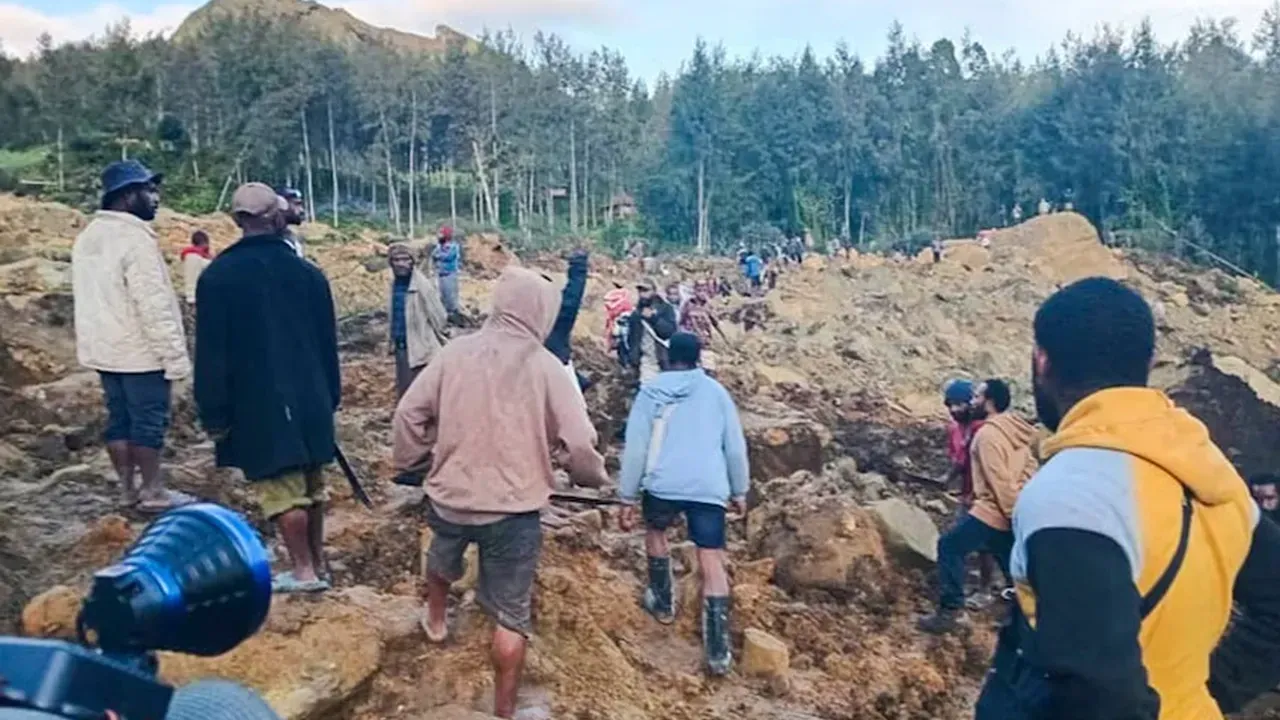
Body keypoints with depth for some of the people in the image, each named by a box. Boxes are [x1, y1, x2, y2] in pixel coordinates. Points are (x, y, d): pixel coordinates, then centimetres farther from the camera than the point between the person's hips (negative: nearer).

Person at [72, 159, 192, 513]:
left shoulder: (89, 237, 11)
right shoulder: (134, 238, -19)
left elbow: (92, 297, 15)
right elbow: (154, 305, -22)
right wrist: (175, 354, -19)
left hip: (104, 348, 9)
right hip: (139, 350, -9)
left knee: (119, 418, 13)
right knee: (149, 420, 0)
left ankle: (128, 488, 20)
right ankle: (153, 491, 7)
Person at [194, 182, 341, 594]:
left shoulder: (218, 276, -8)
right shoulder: (308, 274, 3)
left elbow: (212, 354, -8)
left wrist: (214, 414, -2)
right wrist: (329, 399, 17)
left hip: (259, 405, -4)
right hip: (310, 401, 5)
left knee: (280, 490, 3)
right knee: (311, 486, 15)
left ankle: (305, 572, 9)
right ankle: (317, 564, 25)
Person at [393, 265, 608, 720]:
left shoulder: (455, 352, -6)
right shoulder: (546, 367, -12)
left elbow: (409, 415, -2)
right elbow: (578, 443, -14)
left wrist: (413, 466, 16)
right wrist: (592, 477, 7)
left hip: (450, 497, 4)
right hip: (514, 509, -4)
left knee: (443, 557, 37)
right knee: (511, 617, 10)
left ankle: (435, 620, 62)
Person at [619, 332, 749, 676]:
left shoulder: (651, 392, 8)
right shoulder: (716, 391, 12)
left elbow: (635, 449, 4)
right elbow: (736, 447, 12)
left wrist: (628, 497, 9)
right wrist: (740, 491, 21)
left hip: (662, 485, 0)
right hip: (709, 488, 0)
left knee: (655, 532, 30)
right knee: (712, 563, 1)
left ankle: (663, 603, 39)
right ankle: (719, 651, -1)